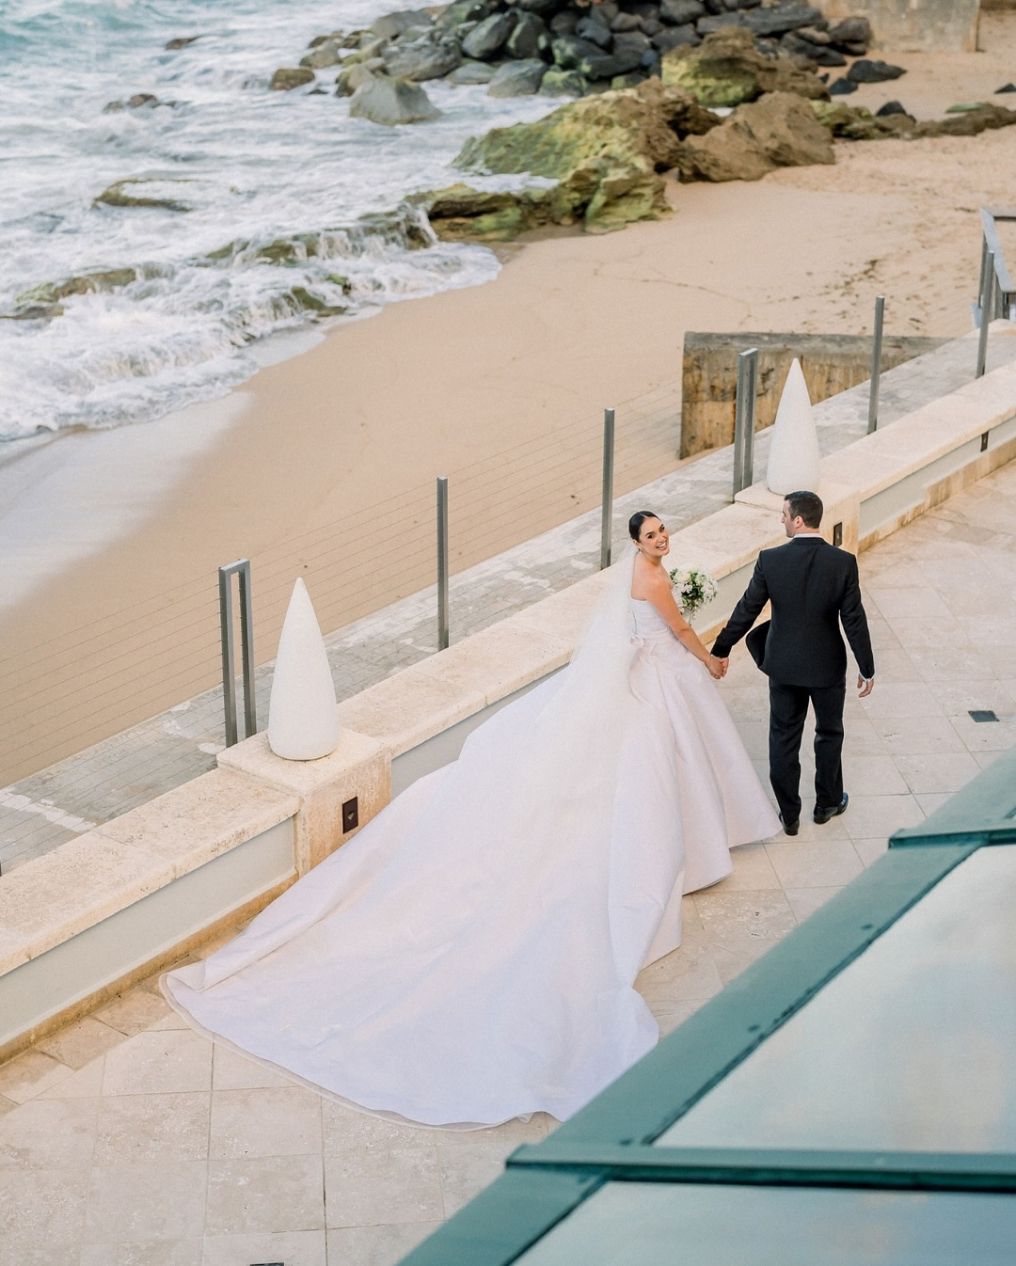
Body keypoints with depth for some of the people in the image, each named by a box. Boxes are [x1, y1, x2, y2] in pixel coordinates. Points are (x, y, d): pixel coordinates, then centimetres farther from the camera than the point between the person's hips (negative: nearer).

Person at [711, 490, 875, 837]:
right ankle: (827, 802, 37)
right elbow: (854, 620, -13)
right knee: (829, 733, 22)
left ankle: (789, 815, 22)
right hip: (828, 665, 0)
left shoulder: (770, 560, -16)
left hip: (783, 665, 0)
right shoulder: (843, 562, -16)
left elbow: (746, 611, -8)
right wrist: (867, 669, -1)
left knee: (784, 738, 13)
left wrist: (720, 650, 6)